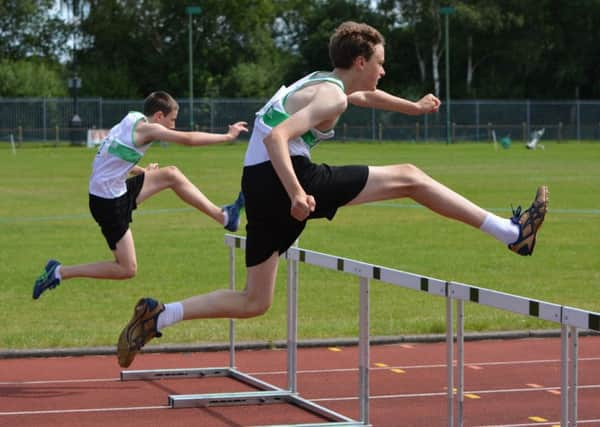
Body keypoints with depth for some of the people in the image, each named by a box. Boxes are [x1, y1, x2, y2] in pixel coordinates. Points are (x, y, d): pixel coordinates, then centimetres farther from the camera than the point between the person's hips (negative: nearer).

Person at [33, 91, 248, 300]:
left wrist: (143, 171, 15)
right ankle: (59, 272, 1)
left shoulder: (130, 122, 10)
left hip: (117, 192, 10)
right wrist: (228, 136, -7)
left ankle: (223, 216, 16)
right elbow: (188, 139, -17)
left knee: (171, 174, 10)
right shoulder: (145, 128, -16)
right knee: (127, 269, -4)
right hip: (109, 203, -10)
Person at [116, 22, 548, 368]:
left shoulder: (320, 81, 23)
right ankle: (512, 232, -3)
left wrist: (414, 107, 55)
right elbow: (276, 138, -21)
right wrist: (297, 195, -27)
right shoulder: (331, 96, -7)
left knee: (254, 302, 12)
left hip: (260, 188, 9)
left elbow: (365, 96, 46)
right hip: (285, 179, -9)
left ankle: (158, 316, 0)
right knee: (409, 178, -2)